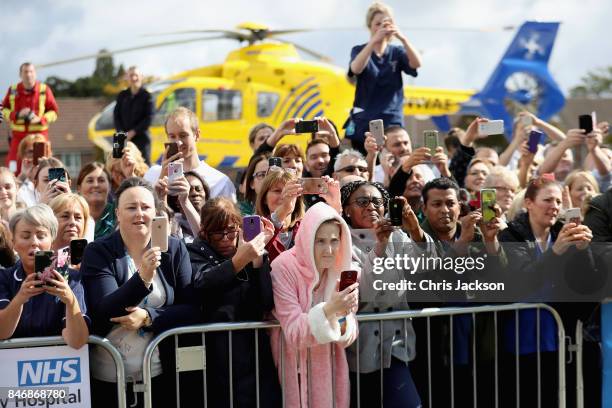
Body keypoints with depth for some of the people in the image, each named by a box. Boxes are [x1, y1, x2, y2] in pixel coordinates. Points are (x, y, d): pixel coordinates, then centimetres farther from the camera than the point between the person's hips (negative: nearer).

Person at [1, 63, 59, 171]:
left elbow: (54, 111, 0)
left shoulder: (45, 89, -3)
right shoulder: (13, 90, 2)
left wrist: (40, 119, -18)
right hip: (18, 135, 1)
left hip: (39, 134, -1)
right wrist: (17, 114, -14)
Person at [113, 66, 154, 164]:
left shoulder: (147, 96, -2)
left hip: (141, 137, -4)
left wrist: (133, 132, -13)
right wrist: (121, 132, -7)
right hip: (125, 138, 4)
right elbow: (116, 115, 9)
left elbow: (149, 118, -9)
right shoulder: (122, 96, 12)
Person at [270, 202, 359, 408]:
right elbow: (294, 335, -23)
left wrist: (343, 314, -27)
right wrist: (328, 309, -37)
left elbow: (348, 337, -6)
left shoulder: (342, 268, -5)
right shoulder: (283, 268, -18)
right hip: (296, 369, -4)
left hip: (330, 366, 4)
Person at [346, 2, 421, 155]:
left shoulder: (397, 52, 8)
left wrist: (403, 38, -28)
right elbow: (356, 69, -17)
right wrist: (374, 40, -30)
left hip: (392, 121, 1)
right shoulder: (359, 51, 5)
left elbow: (416, 64, -11)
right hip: (364, 123, -1)